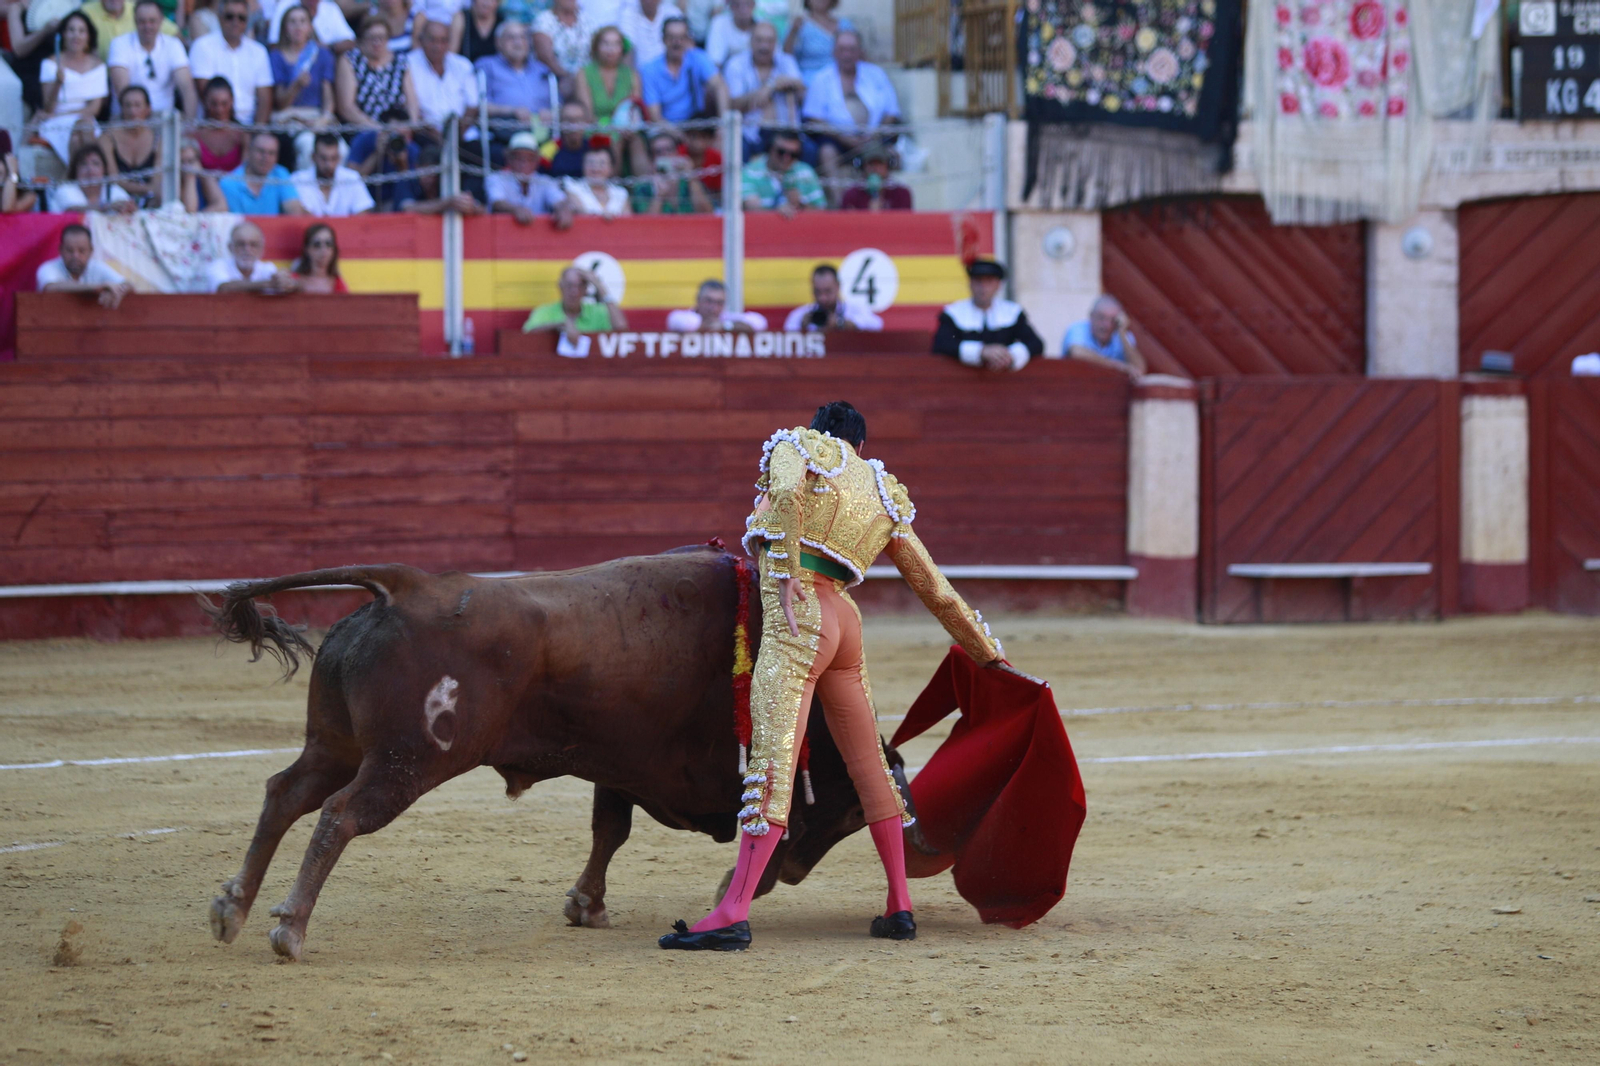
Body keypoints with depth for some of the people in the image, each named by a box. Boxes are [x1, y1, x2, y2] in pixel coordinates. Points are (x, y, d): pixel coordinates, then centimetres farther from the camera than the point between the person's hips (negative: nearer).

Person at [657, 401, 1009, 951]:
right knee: (868, 762, 17)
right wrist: (991, 657, 30)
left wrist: (784, 574, -15)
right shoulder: (887, 498, 21)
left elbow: (786, 492, -18)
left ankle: (732, 915, -20)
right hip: (844, 620, 6)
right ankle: (899, 907, 22)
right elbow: (937, 590, 23)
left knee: (773, 760, -14)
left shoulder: (797, 446, 8)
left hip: (796, 618, -6)